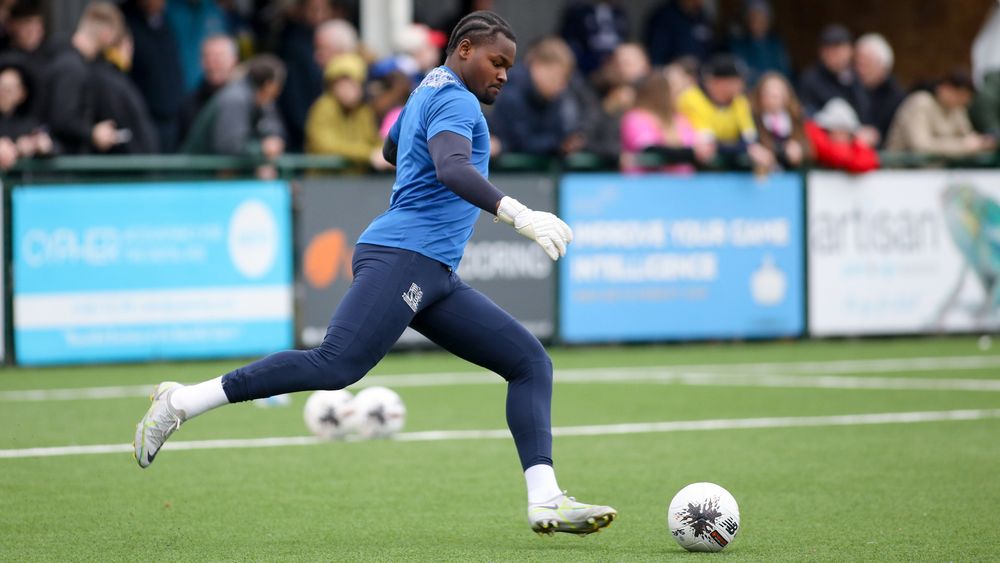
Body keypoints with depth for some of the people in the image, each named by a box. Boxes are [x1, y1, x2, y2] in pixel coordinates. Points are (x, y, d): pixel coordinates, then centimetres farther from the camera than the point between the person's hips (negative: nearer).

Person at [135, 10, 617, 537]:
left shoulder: (426, 92, 25)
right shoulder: (455, 100, -6)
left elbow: (392, 150, 45)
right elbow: (451, 169, -26)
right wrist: (517, 213, -36)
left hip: (436, 277, 11)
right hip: (401, 257, -11)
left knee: (531, 363, 3)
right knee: (335, 365, -25)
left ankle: (545, 501, -9)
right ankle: (181, 402, -18)